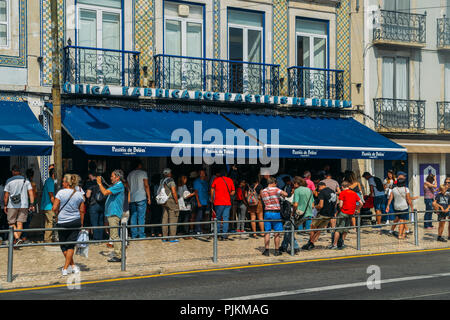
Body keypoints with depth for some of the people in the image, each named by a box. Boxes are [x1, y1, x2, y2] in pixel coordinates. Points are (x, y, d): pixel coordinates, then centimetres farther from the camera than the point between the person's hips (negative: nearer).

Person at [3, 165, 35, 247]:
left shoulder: (9, 181, -1)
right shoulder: (26, 180, 4)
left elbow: (6, 195, -3)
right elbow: (31, 193, -1)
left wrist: (5, 205, 5)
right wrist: (32, 204, 0)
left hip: (12, 205, -2)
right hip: (24, 205, 2)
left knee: (11, 223, 7)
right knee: (20, 223, 8)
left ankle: (17, 238, -13)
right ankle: (16, 241, 8)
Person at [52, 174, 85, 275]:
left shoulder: (61, 192, -8)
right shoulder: (79, 194, 2)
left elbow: (54, 208, -10)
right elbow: (82, 211, 5)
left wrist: (57, 214, 11)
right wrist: (81, 224, 14)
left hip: (63, 222, -3)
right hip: (76, 221, 3)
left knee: (64, 246, 13)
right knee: (71, 245, 7)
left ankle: (72, 265, 17)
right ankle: (65, 268, 4)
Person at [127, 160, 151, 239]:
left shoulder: (130, 174, 12)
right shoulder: (143, 173, -2)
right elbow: (146, 186, -8)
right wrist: (149, 197, -5)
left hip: (131, 198, 5)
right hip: (141, 198, -5)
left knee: (133, 217, 7)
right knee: (141, 217, -2)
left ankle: (133, 235, 8)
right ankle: (141, 235, -3)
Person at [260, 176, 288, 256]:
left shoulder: (263, 191, 8)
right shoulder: (275, 189, -8)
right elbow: (285, 194, -17)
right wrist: (281, 195, 6)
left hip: (267, 213, 4)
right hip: (276, 213, -4)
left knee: (267, 232, 6)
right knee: (276, 233, 5)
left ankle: (266, 250, 5)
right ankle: (277, 250, 10)